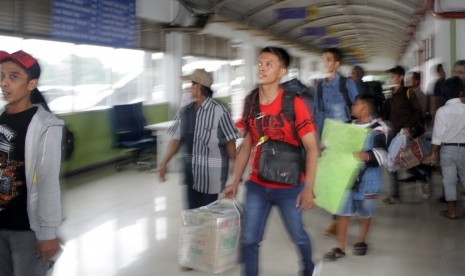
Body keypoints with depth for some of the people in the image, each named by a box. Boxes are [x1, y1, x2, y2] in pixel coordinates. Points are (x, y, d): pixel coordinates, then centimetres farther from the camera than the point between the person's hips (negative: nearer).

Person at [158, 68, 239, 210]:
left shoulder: (219, 111, -13)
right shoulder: (185, 111, 5)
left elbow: (230, 142, -10)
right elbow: (176, 139, 8)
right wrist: (164, 163, 4)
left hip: (212, 172, -6)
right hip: (191, 172, 6)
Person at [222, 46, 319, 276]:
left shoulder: (294, 104, -15)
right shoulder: (250, 102, 0)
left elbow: (311, 147, -14)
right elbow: (246, 145, 9)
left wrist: (308, 187, -21)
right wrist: (235, 181, 8)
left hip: (289, 187, -3)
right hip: (257, 186, 3)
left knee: (297, 236, 16)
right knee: (249, 240, 4)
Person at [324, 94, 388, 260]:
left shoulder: (378, 129, -13)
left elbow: (382, 154, -24)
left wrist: (367, 155, -42)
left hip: (367, 179, -5)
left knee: (365, 212, 14)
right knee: (343, 210, 4)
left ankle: (361, 241, 35)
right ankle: (340, 248, 10)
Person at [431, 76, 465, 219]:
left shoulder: (442, 111, -11)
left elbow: (438, 134, -10)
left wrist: (434, 152, -2)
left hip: (447, 149, -2)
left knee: (449, 181, 6)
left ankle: (452, 211, 10)